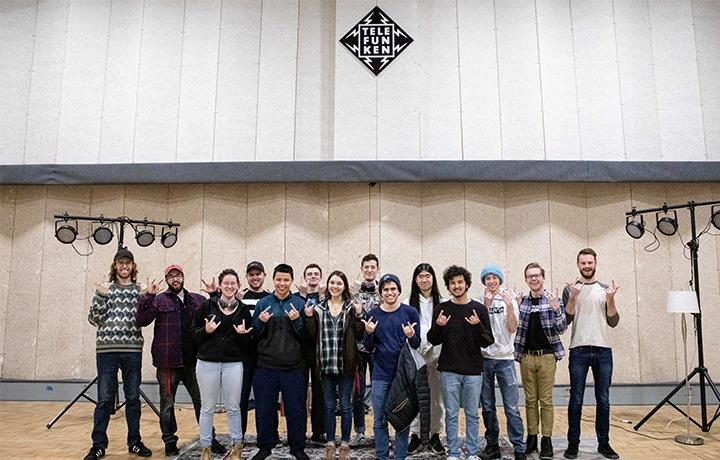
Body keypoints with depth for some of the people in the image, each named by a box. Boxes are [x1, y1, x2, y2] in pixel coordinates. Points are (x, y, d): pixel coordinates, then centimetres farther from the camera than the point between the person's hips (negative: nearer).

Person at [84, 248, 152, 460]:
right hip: (107, 349, -1)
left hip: (133, 349, 1)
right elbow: (94, 319, 2)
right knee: (104, 399, 3)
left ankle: (134, 442, 20)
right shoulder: (105, 288, 7)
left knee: (133, 397, 9)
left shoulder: (140, 290, 9)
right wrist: (100, 297, -11)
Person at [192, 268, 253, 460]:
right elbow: (194, 332, 5)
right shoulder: (207, 305, 2)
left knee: (233, 407, 6)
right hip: (207, 363, 0)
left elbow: (248, 342, 10)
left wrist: (242, 334, -11)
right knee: (207, 407, 7)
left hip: (233, 363, 1)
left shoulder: (243, 309, 6)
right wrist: (206, 331, -14)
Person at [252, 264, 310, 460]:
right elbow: (255, 336, 7)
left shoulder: (299, 303, 2)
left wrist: (297, 321, -15)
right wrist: (260, 322, -12)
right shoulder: (263, 303, 4)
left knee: (295, 408, 6)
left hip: (293, 367, -1)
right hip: (266, 366, 1)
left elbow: (305, 337, 1)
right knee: (265, 408, 10)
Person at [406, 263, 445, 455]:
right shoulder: (409, 303, 3)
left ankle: (435, 435, 21)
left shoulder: (441, 303, 4)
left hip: (437, 354, 1)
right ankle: (415, 435, 18)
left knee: (437, 397, 7)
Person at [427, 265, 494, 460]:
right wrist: (439, 326, -17)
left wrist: (478, 326, -18)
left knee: (472, 414, 9)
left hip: (474, 371, 0)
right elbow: (433, 341, 3)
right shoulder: (441, 309, 2)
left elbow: (488, 342, 0)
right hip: (449, 371, 0)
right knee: (451, 414, 7)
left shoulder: (479, 309, 2)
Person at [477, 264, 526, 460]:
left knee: (511, 407, -4)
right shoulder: (479, 301, 5)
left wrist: (509, 305, -19)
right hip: (484, 357, 1)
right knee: (487, 406, 8)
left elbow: (512, 329, -7)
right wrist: (486, 305, -17)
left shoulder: (509, 300, 4)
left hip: (505, 358, -1)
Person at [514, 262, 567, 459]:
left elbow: (562, 329, -4)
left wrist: (556, 309, -21)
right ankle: (531, 438, 16)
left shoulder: (553, 300, 1)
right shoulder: (522, 301, 8)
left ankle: (547, 440, 9)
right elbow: (513, 328, 6)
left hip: (547, 356, -2)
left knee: (546, 400, 1)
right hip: (526, 356, 2)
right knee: (530, 399, 8)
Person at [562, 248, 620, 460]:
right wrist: (573, 298, -16)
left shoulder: (604, 289, 11)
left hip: (603, 350, 2)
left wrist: (610, 300, -10)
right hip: (579, 350, -2)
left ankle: (603, 443, 20)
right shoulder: (570, 289, 4)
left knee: (603, 400, 8)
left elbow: (613, 322, 5)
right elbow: (566, 320, -4)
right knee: (576, 400, 1)